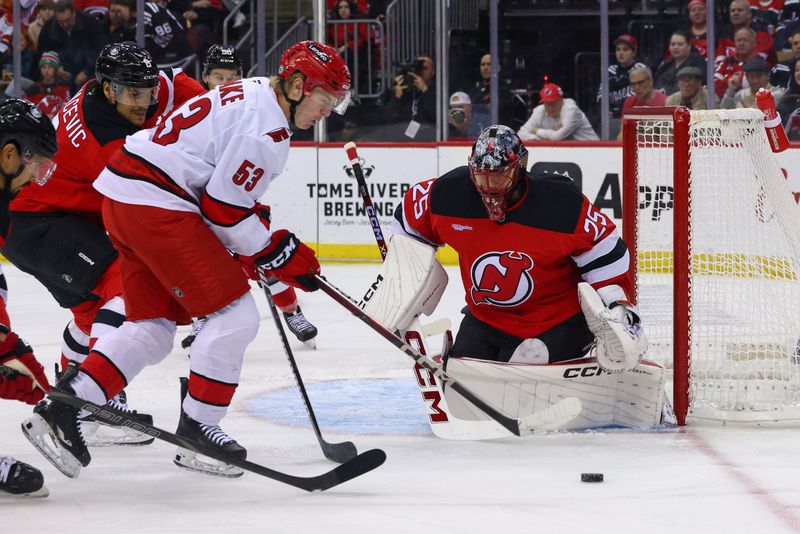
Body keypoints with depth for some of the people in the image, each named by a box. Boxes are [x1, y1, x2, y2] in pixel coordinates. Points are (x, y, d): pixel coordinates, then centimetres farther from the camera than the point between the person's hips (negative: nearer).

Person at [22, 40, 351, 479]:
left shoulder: (252, 94, 16)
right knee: (234, 314, -5)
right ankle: (197, 429, 1)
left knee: (152, 327, 13)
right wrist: (281, 254, -5)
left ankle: (61, 408, 7)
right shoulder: (266, 127, -15)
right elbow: (223, 209, -14)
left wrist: (256, 219, 21)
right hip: (156, 207, -11)